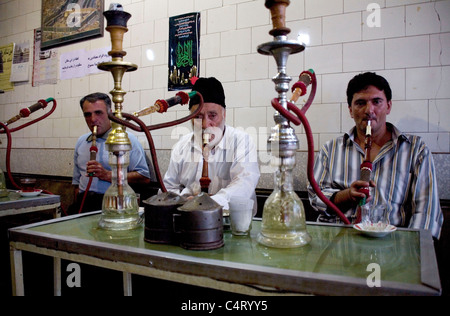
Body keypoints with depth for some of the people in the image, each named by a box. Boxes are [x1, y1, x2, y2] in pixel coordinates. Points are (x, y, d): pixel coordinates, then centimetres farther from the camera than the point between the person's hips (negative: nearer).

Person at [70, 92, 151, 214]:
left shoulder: (127, 139, 1)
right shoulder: (81, 142, 22)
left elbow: (144, 177, -8)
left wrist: (107, 175, -11)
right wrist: (77, 205, 13)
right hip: (83, 203, 6)